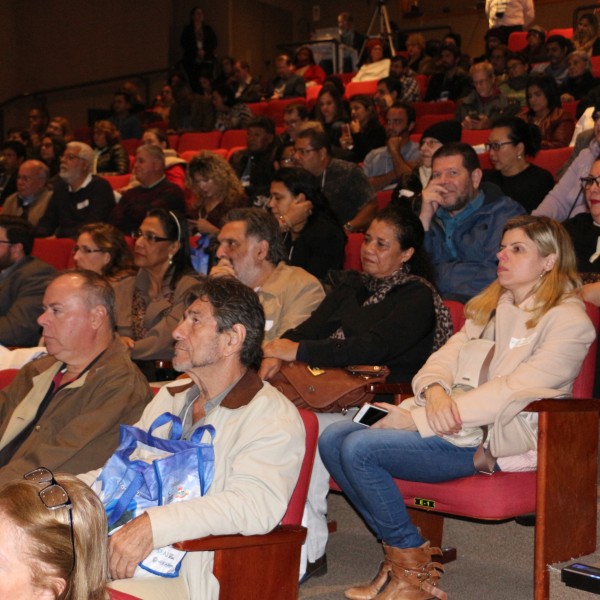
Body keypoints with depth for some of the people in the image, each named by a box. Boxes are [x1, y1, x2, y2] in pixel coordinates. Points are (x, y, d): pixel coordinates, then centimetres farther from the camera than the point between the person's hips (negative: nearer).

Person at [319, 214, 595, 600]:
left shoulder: (568, 320, -6)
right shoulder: (489, 307, 22)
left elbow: (514, 392, -17)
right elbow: (448, 355, 12)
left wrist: (421, 419, -20)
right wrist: (435, 390, -15)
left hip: (492, 441, -8)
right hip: (451, 420, 9)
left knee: (360, 449, -24)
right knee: (333, 438, -10)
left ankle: (413, 568, -8)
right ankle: (400, 554, -4)